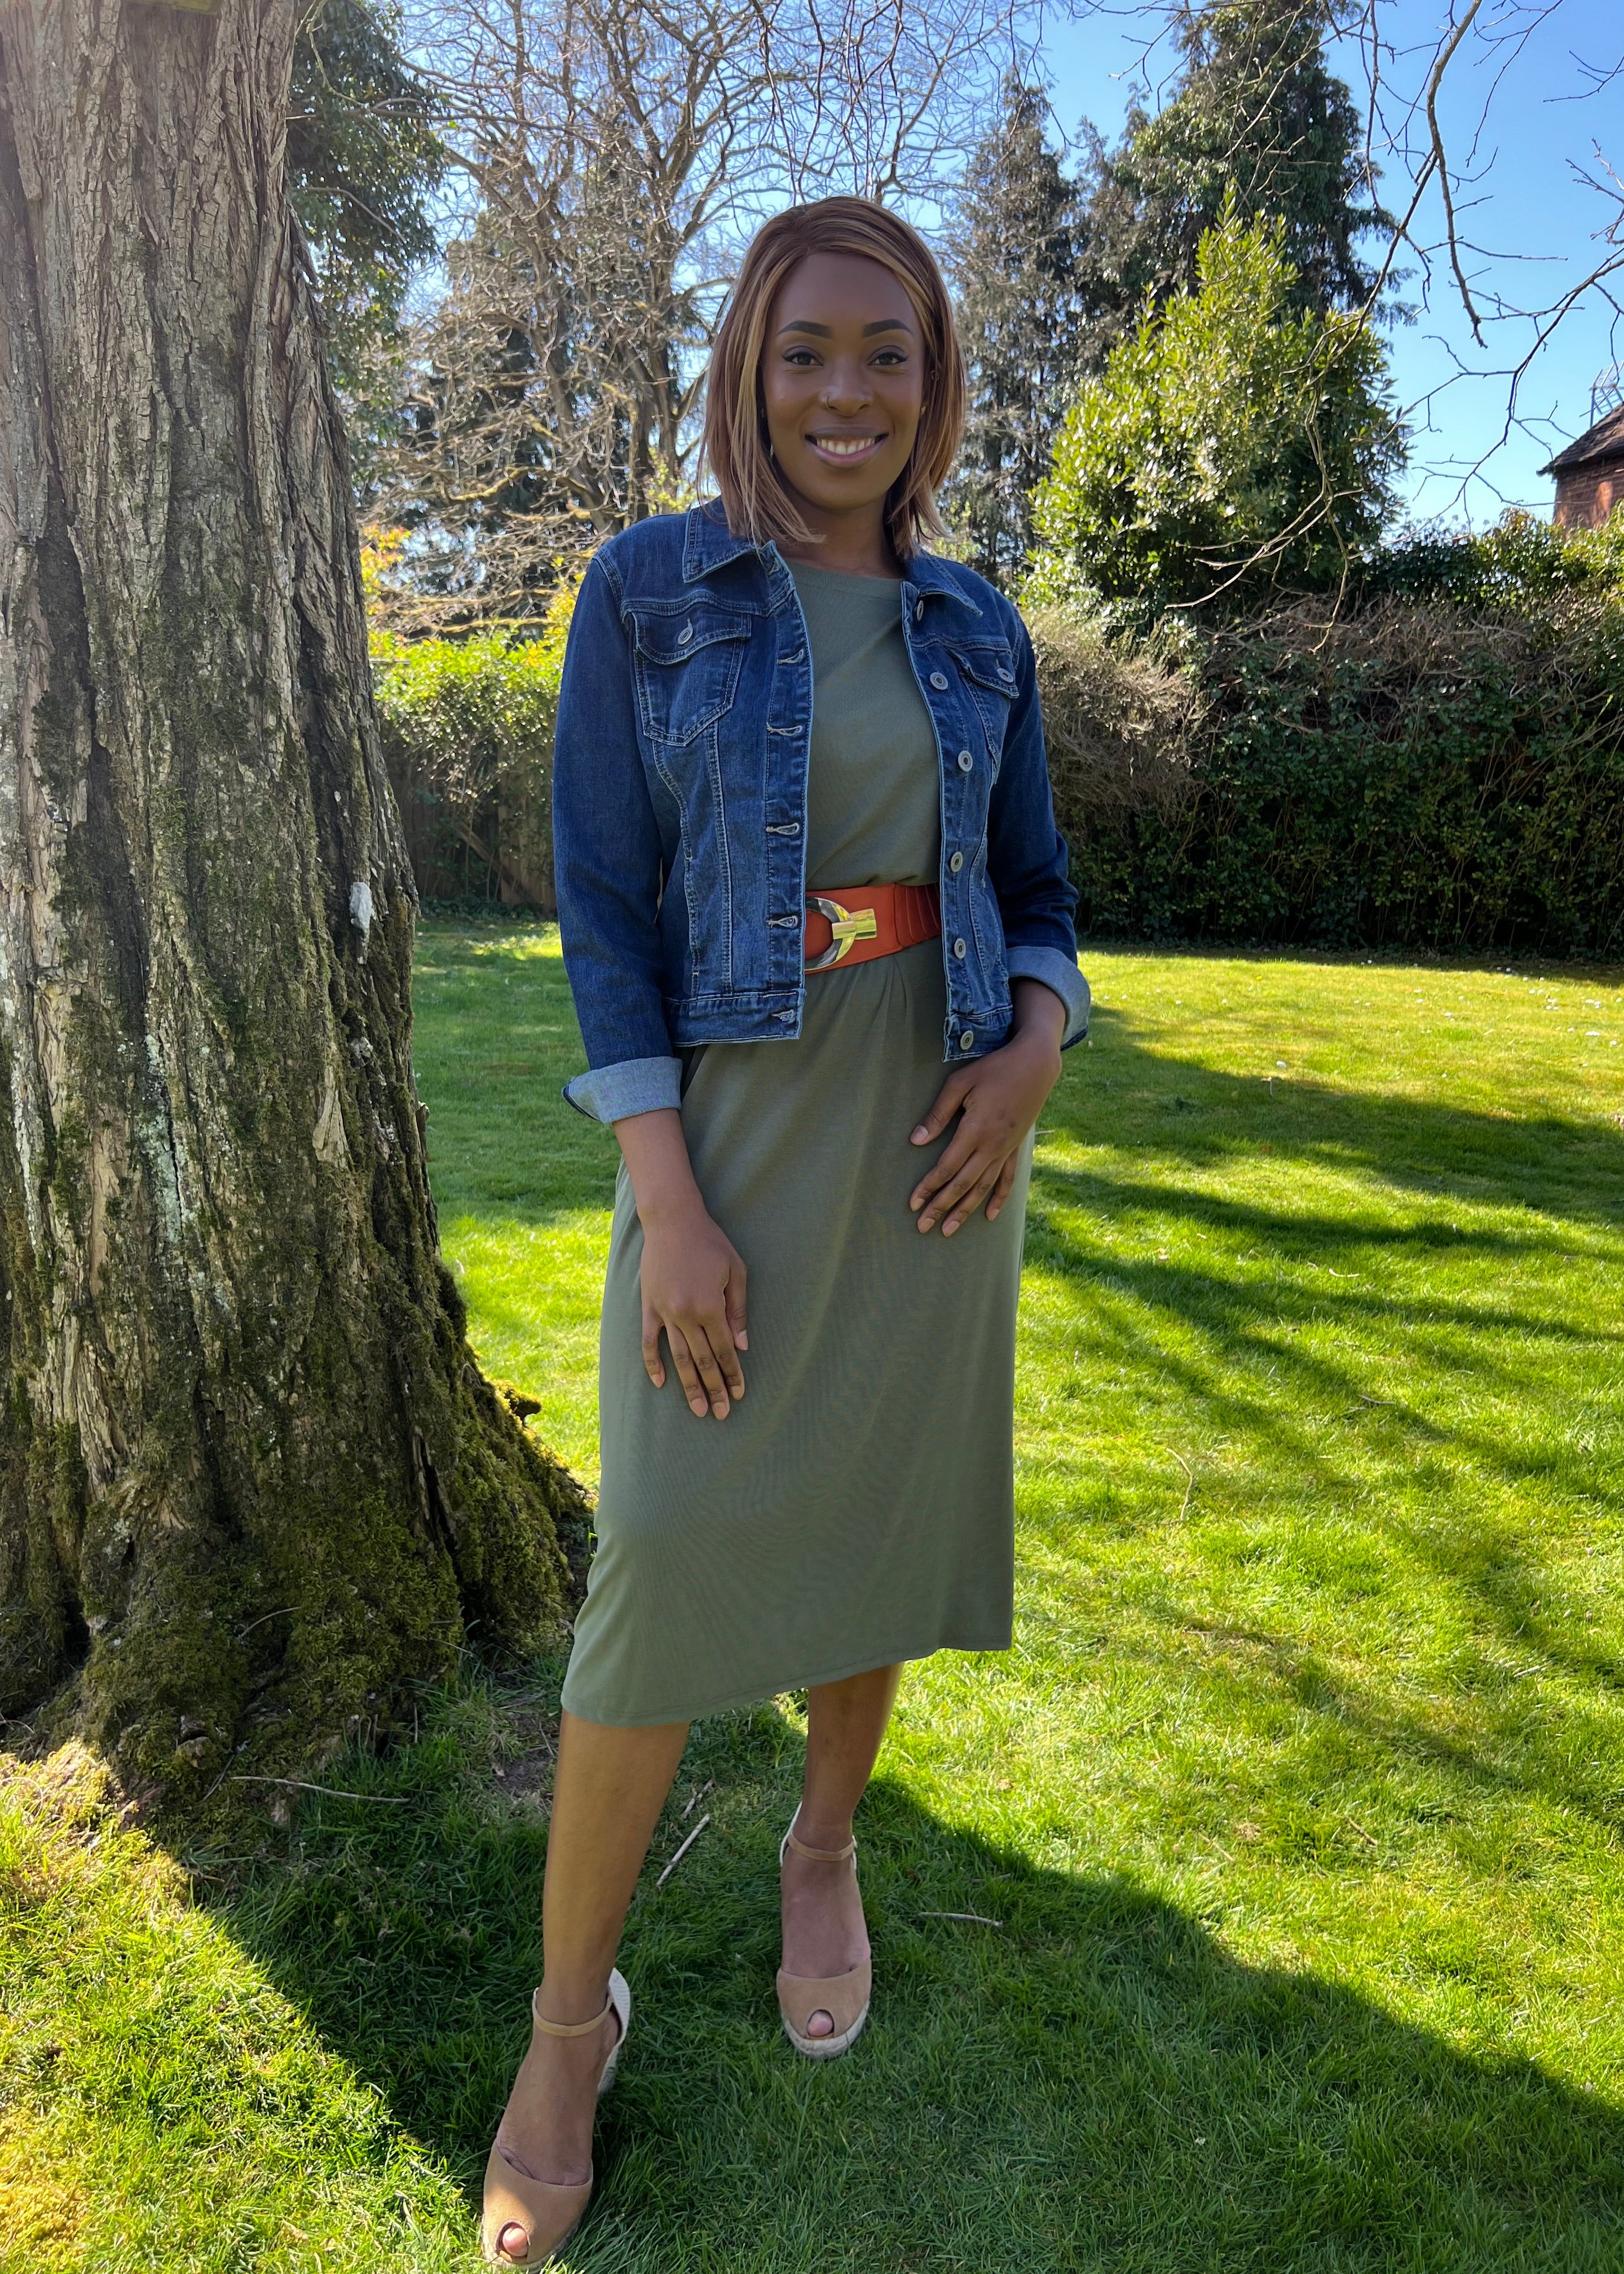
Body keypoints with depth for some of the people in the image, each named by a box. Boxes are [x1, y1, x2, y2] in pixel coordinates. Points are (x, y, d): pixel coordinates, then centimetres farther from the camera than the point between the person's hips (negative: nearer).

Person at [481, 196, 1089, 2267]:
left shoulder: (975, 635, 7)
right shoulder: (644, 591, -3)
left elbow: (1036, 899, 13)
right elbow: (604, 912, -8)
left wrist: (1034, 1052, -10)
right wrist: (666, 1207, -15)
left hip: (937, 1129, 4)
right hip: (733, 1125, -3)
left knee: (884, 1508, 12)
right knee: (669, 1558, -4)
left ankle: (825, 1844, 39)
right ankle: (573, 2011, 16)